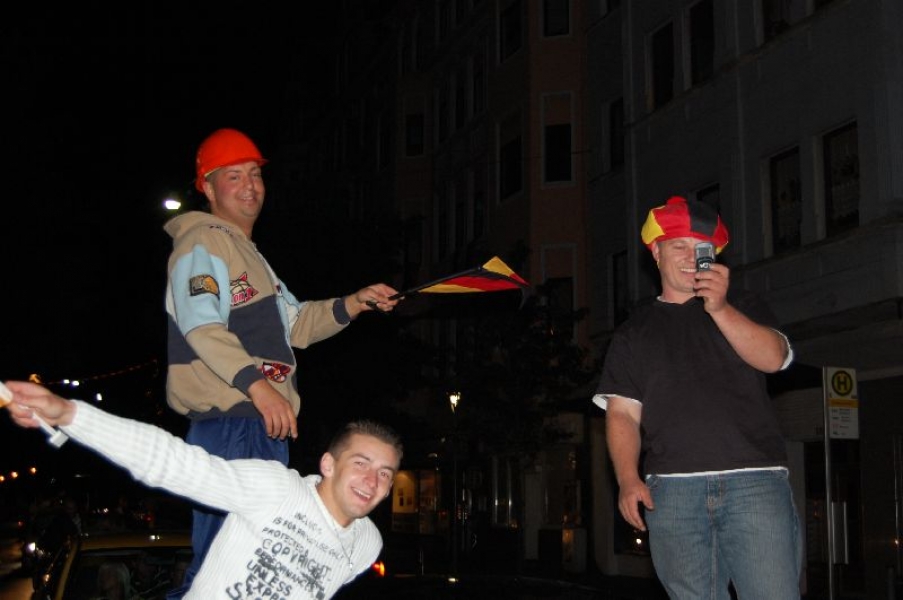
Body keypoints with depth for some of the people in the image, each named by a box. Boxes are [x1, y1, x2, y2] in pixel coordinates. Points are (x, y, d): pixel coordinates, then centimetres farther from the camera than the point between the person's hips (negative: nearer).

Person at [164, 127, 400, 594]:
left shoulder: (250, 255, 27)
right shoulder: (202, 242, -5)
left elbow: (295, 324, 25)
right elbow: (201, 325, -19)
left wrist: (356, 303, 12)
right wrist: (256, 384, -29)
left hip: (267, 423, 10)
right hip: (226, 422, -10)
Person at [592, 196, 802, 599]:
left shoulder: (743, 306, 17)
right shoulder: (634, 331, 18)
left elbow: (773, 357, -3)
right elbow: (622, 413, 10)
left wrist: (719, 309, -14)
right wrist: (628, 479, -5)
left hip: (754, 480, -1)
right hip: (672, 490, 1)